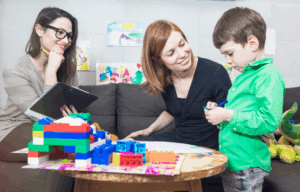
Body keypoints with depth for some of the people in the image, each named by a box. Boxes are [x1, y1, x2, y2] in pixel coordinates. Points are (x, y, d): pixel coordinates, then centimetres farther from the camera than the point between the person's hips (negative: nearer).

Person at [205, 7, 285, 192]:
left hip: (247, 165, -9)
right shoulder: (244, 75, 13)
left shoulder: (269, 75, -16)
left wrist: (228, 115, -22)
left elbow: (269, 121, -26)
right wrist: (219, 109, 7)